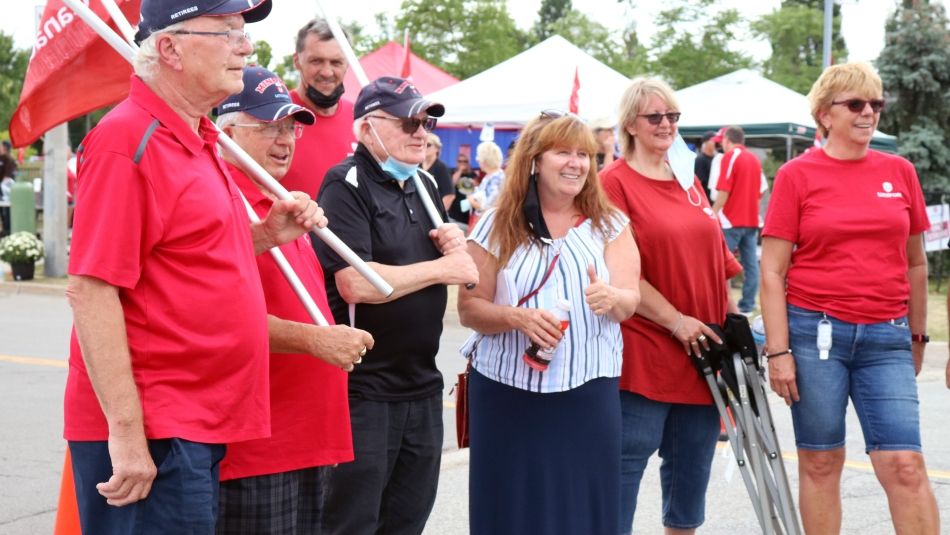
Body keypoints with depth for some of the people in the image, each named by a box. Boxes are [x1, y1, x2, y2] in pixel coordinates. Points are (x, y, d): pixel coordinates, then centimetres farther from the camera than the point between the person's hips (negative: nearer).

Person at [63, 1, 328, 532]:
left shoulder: (197, 138, 13)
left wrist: (266, 234, 6)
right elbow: (91, 290, -20)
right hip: (147, 433, -9)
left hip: (200, 426, 9)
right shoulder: (129, 139, -15)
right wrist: (126, 433, -22)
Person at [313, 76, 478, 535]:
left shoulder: (424, 185, 13)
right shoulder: (347, 186, -12)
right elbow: (355, 284, -24)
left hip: (422, 385, 8)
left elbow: (460, 269, 22)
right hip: (363, 389, -8)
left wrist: (455, 246, -2)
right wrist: (441, 269, -14)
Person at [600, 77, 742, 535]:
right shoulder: (614, 181, -7)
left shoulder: (689, 182, 14)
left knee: (692, 467, 13)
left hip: (701, 355, 7)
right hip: (643, 355, -7)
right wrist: (676, 320, -15)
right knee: (626, 465, -4)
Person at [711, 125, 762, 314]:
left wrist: (713, 214, -9)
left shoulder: (730, 157, -8)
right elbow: (760, 191, 16)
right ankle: (747, 305, 7)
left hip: (731, 220, -7)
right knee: (750, 262, 6)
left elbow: (723, 191, -15)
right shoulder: (755, 159, 12)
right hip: (752, 219, 7)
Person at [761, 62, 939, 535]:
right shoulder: (797, 175, -2)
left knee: (905, 464, -4)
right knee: (820, 462, 6)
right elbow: (772, 271, -3)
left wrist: (918, 335, 17)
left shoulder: (899, 172, 7)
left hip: (887, 338, 2)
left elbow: (914, 262, 16)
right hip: (816, 332, -2)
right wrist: (778, 350, -9)